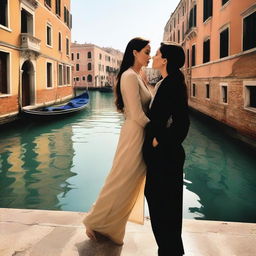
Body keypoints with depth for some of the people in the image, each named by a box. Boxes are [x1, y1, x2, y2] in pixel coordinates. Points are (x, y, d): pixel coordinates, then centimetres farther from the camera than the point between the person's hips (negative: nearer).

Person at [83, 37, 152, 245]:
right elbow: (138, 115, -21)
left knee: (131, 183, 17)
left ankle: (111, 225, 33)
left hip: (140, 133, 10)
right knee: (122, 182, 2)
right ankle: (96, 222, 22)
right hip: (134, 134, -10)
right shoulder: (130, 76, -17)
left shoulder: (137, 76, 14)